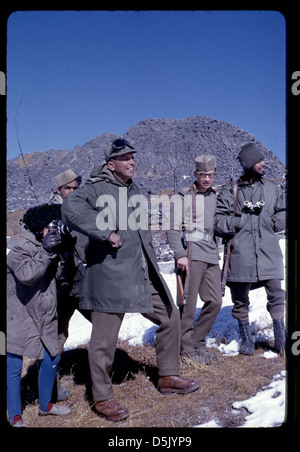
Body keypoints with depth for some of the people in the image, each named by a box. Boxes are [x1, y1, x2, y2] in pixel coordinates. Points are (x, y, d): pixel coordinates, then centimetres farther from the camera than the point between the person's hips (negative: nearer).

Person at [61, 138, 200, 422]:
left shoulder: (134, 191, 19)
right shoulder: (98, 188, -8)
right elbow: (70, 207, -28)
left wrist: (152, 267, 24)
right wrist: (105, 232, -26)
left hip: (143, 276, 9)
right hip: (110, 277, -8)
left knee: (170, 316, 14)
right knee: (104, 338, 0)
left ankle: (168, 377, 31)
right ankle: (102, 398, 19)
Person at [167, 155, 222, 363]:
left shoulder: (215, 197, 18)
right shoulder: (185, 196, -2)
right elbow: (173, 228, -6)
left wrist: (218, 252, 19)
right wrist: (180, 254, -14)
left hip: (211, 255, 7)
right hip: (192, 254, -7)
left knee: (215, 301, 8)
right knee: (189, 303, -3)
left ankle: (197, 341, 22)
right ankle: (187, 347, 12)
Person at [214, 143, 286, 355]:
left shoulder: (273, 188, 10)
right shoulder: (230, 190, 2)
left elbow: (284, 213, 15)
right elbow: (219, 221, -3)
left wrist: (272, 222, -1)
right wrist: (242, 222, -13)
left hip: (269, 251, 2)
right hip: (241, 252, -1)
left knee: (276, 294, -1)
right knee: (240, 299, 8)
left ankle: (281, 339, 16)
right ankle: (246, 340, 26)